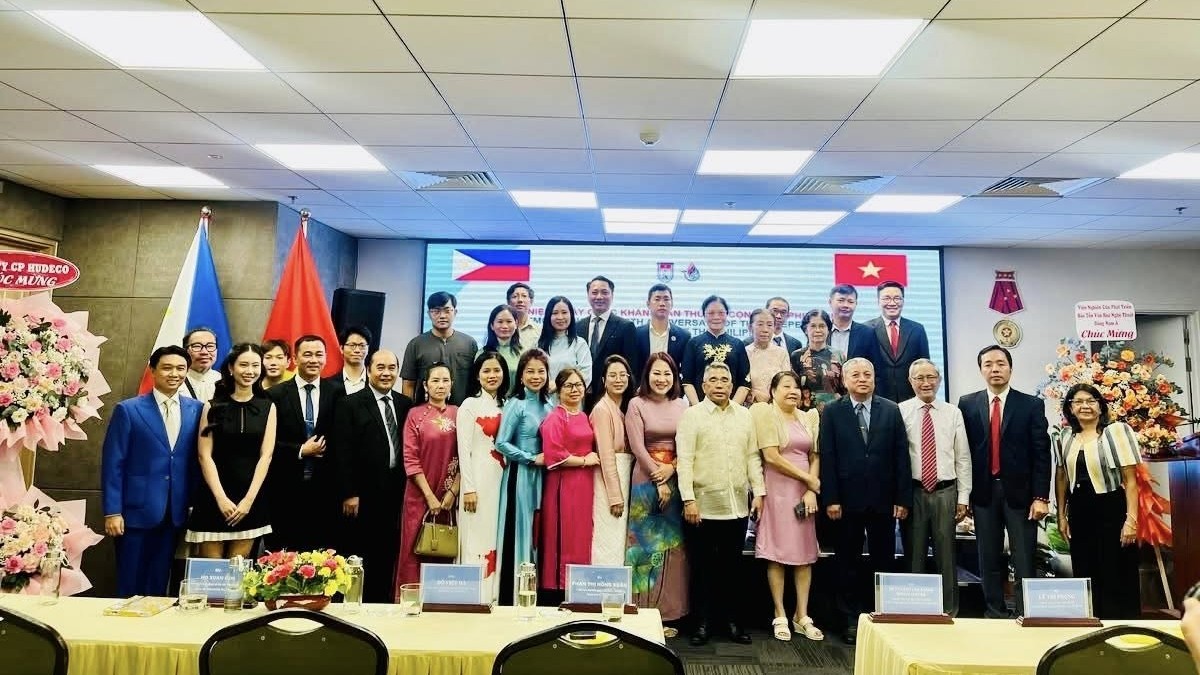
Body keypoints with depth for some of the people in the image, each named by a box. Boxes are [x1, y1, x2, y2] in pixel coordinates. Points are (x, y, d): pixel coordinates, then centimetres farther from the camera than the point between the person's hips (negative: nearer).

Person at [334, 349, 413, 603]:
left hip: (396, 494, 4)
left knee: (388, 558, 9)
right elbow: (343, 453, -7)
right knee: (360, 560, 5)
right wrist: (348, 494, -11)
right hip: (363, 496, -4)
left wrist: (405, 489, 6)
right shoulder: (350, 404, -3)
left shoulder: (405, 405, 9)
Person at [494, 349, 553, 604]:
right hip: (519, 475, -6)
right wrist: (533, 459, -13)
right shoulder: (515, 404, -8)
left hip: (542, 476, 6)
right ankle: (510, 598, 7)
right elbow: (501, 443, -14)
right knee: (517, 533, -2)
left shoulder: (548, 406, 10)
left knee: (537, 535, 9)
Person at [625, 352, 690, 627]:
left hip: (676, 479, 3)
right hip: (646, 479, -3)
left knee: (673, 544, 6)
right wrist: (658, 480, -9)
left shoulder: (682, 404, 7)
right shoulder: (637, 404, -2)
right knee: (647, 542, 1)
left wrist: (671, 468, -12)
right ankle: (644, 611, 9)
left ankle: (670, 611, 15)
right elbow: (638, 447, -7)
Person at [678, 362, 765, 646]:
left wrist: (758, 492, 3)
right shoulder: (692, 415, -4)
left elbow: (753, 457, 11)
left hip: (738, 506, 4)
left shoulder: (745, 416, 9)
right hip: (703, 506, -3)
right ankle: (702, 623, 18)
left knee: (731, 567, 13)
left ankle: (732, 620, 25)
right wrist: (689, 499, -14)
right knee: (702, 567, 7)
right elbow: (685, 460, -9)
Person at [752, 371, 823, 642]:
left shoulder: (809, 417, 12)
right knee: (777, 553, 0)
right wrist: (808, 479, -7)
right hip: (777, 490, -5)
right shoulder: (765, 413, -4)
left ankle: (802, 616, 13)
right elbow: (771, 457, -12)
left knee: (805, 553, 5)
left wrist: (811, 491, -5)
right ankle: (780, 616, 8)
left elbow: (815, 457, 9)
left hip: (805, 492, 5)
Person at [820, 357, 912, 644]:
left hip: (883, 500, 2)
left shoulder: (891, 410, 5)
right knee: (848, 563, 8)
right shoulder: (832, 412, 0)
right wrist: (830, 499, -9)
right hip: (847, 500, -1)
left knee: (884, 561, 10)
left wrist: (903, 498, -2)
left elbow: (901, 456, 2)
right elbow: (827, 457, -4)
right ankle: (851, 619, 19)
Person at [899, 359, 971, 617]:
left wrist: (963, 497, 3)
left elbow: (963, 457, 6)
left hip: (945, 492, 2)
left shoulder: (953, 413, 5)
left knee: (946, 555, 9)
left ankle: (950, 612, 21)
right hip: (913, 492, -2)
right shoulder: (900, 411, -3)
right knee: (914, 555, 8)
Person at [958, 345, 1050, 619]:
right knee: (989, 560, 9)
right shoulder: (967, 404, 5)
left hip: (1020, 492, -1)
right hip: (983, 492, 1)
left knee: (1024, 562, 2)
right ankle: (995, 614, 18)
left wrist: (1040, 497, -8)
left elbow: (1041, 454, -2)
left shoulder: (1032, 404, 1)